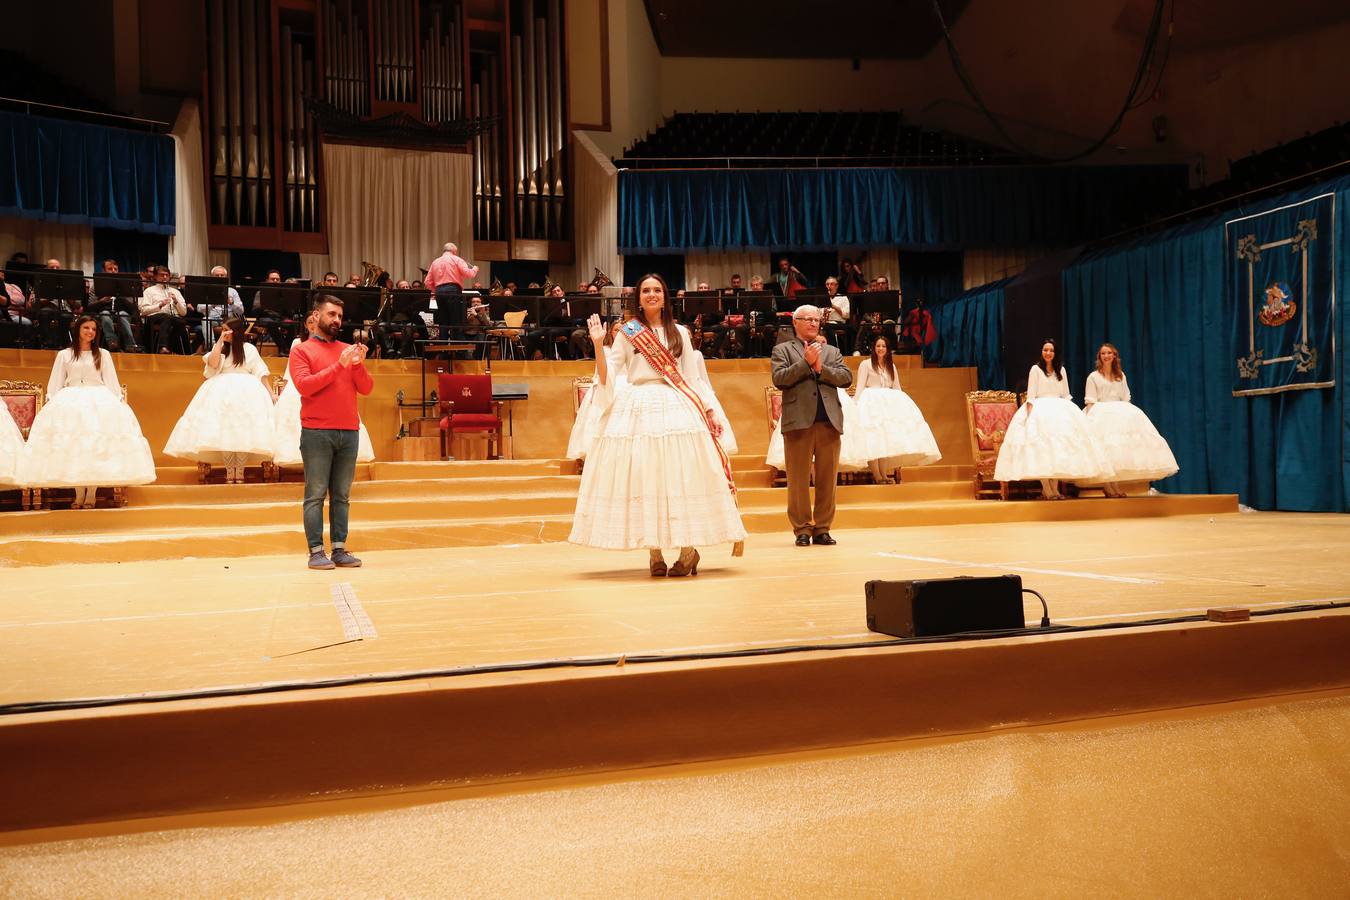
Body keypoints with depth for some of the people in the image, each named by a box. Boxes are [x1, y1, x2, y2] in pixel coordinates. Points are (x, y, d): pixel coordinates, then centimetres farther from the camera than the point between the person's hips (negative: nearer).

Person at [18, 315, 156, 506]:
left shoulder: (103, 354, 16)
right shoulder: (64, 355, 17)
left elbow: (111, 383, 10)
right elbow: (55, 384, 13)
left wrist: (116, 404, -2)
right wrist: (51, 403, 0)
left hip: (100, 402, -1)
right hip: (70, 402, 1)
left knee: (97, 445, -14)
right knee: (72, 446, -12)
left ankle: (91, 494, -12)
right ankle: (79, 495, -11)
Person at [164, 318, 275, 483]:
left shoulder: (250, 349, 9)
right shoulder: (219, 347, 14)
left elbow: (260, 373, 7)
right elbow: (213, 364, -6)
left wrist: (270, 394, 1)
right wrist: (220, 341, -3)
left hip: (246, 391, -1)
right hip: (223, 392, 1)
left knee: (243, 431, -11)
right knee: (224, 431, -10)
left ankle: (240, 471, -6)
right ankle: (229, 472, -6)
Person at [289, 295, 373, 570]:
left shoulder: (348, 349, 15)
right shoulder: (302, 350, 4)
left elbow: (366, 388, 9)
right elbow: (304, 385, -11)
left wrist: (359, 364, -9)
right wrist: (339, 365, -14)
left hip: (349, 432, 4)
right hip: (317, 433, -4)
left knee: (342, 495, 5)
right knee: (316, 494, -3)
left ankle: (340, 549, 8)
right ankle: (316, 552, -1)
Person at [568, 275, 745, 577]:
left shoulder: (680, 333, 15)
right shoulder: (627, 333, 11)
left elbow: (692, 377, 15)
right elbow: (607, 375, 5)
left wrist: (709, 410, 8)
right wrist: (598, 344, -8)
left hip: (676, 407, 1)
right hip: (638, 409, -1)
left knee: (681, 478, -6)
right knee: (642, 478, -5)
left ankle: (688, 549, -1)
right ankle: (654, 553, 0)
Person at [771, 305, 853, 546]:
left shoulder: (832, 352, 22)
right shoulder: (782, 350, 11)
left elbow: (847, 378, 7)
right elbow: (779, 379, -5)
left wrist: (820, 367, -5)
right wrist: (806, 361, -9)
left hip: (829, 421, 3)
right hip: (799, 421, -3)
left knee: (828, 478, 3)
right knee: (799, 479, -2)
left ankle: (822, 529, 11)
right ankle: (802, 529, 6)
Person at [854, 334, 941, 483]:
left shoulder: (891, 366, 21)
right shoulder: (866, 364, 6)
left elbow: (897, 389, 20)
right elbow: (860, 387, 0)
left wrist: (901, 404, 10)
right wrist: (855, 406, -9)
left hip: (889, 403, 5)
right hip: (871, 403, -5)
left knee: (886, 439, -4)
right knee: (873, 438, -16)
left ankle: (884, 474, -4)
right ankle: (876, 475, -18)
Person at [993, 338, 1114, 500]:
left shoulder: (1061, 370, 15)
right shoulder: (1036, 369, 3)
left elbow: (1066, 395, 16)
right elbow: (1031, 396, -2)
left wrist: (1068, 413, 6)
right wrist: (1030, 415, -13)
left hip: (1060, 411, 4)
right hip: (1040, 411, -4)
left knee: (1059, 447, -5)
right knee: (1041, 449, -14)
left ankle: (1055, 488, -2)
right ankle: (1046, 489, -13)